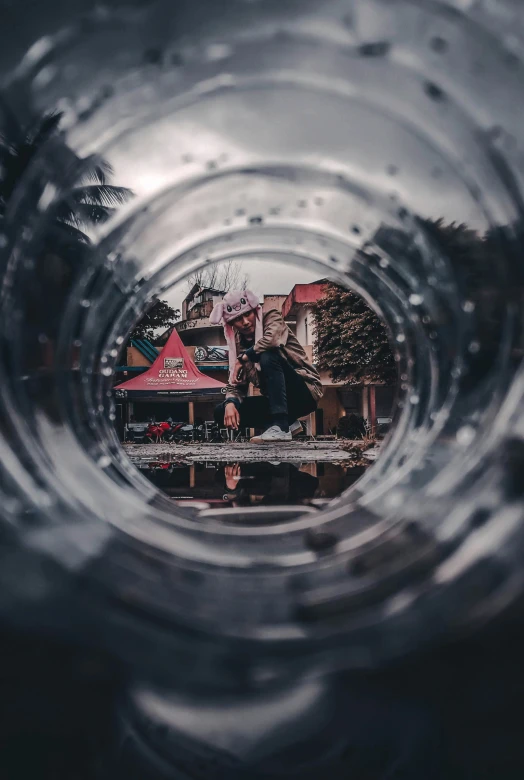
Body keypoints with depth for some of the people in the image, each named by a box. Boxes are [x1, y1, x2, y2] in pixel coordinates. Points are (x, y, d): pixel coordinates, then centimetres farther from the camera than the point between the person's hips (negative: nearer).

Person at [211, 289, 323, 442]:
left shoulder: (271, 317, -6)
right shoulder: (239, 344, 8)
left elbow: (272, 340, -31)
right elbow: (236, 384, 5)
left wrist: (244, 358, -15)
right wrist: (230, 403, -17)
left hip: (304, 392, -6)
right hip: (278, 399, 6)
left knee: (268, 356, -31)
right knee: (222, 413, -5)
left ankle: (281, 427, -33)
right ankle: (288, 422, -1)